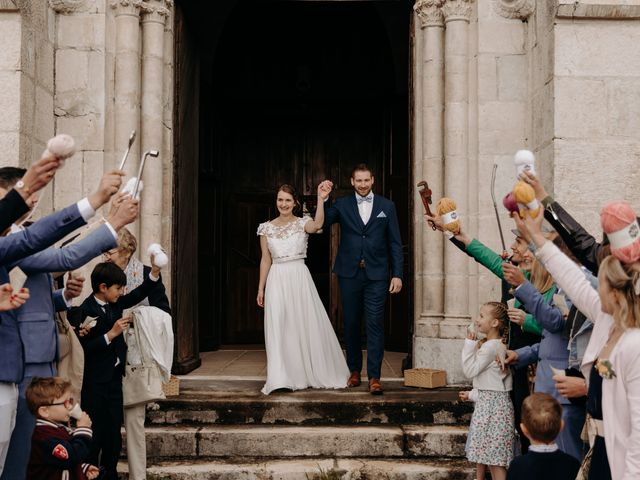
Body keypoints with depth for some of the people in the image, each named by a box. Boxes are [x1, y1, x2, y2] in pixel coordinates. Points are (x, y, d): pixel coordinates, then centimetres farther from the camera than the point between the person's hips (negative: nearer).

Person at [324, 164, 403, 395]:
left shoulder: (387, 206, 6)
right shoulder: (341, 205, 6)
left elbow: (395, 243, 5)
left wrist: (397, 274, -1)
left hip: (376, 274, -1)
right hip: (349, 274, 1)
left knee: (375, 324, -5)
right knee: (351, 324, 9)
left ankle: (374, 376, -3)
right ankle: (354, 370, 21)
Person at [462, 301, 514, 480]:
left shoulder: (489, 346, -17)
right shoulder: (499, 344, 12)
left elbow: (469, 370, -15)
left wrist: (469, 345, -12)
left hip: (491, 402, -10)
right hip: (492, 398, 10)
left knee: (494, 456, -7)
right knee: (492, 455, 12)